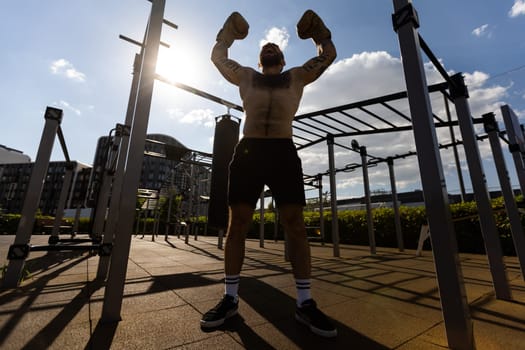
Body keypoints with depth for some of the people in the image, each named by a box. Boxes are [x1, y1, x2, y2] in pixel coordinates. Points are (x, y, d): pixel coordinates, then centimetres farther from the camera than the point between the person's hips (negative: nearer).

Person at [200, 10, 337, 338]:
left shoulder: (297, 76, 26)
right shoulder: (246, 76, 27)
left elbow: (329, 54, 33)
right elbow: (218, 56, 39)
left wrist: (317, 29, 39)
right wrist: (231, 31, 44)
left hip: (283, 152, 0)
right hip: (249, 150, 1)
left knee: (296, 227, -5)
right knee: (237, 225, -2)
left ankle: (305, 303, 7)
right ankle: (230, 298, 13)